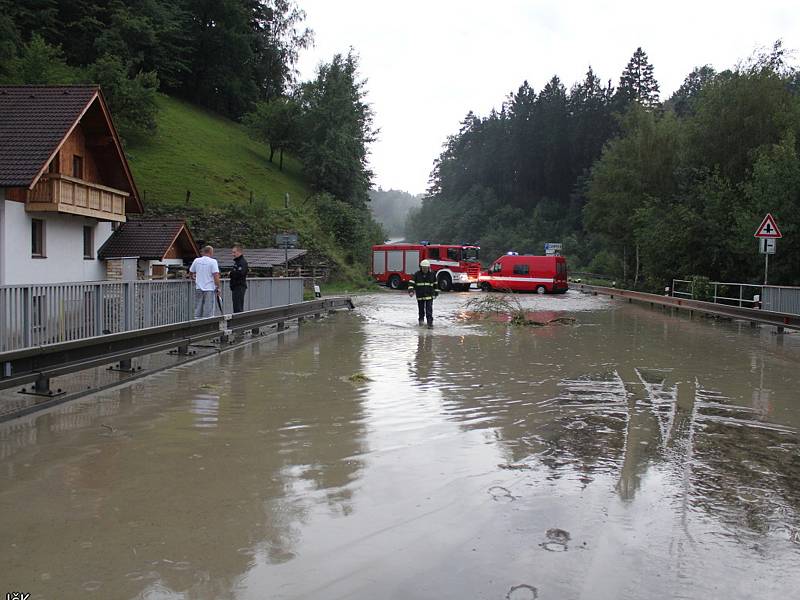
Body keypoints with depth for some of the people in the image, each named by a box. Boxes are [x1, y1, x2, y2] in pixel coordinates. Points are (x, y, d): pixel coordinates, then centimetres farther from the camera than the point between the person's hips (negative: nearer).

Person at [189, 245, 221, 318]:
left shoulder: (196, 260, 6)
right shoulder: (213, 261, -10)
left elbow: (190, 273, 18)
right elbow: (216, 276, -17)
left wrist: (193, 277, 38)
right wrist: (218, 288, -9)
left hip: (198, 288, 5)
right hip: (210, 289, -5)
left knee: (198, 310, 12)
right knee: (208, 311, -1)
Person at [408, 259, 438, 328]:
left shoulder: (432, 274, 0)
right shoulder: (417, 274, -4)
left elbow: (435, 284, 11)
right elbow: (411, 282, -6)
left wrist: (436, 292, 15)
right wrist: (411, 290, -20)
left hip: (429, 295, -1)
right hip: (420, 296, 1)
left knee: (429, 310, -9)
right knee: (421, 309, 14)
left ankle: (430, 323, -9)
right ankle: (421, 320, 34)